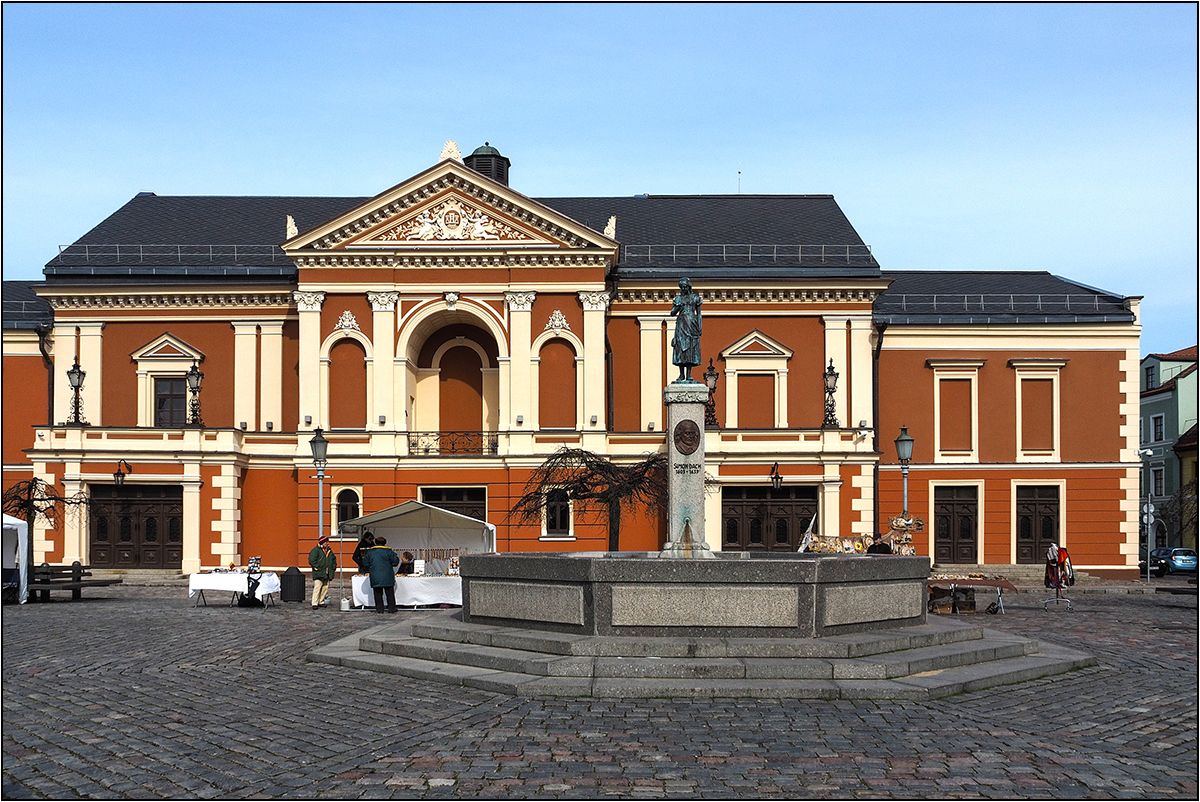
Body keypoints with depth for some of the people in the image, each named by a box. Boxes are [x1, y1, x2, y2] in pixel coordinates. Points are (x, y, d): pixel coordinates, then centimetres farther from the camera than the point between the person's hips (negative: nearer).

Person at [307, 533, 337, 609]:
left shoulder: (329, 550, 15)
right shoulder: (316, 550, -8)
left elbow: (334, 559, 28)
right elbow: (311, 560, -13)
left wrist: (334, 567, 16)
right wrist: (318, 568, -17)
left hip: (327, 574, 7)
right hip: (319, 574, -7)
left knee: (325, 588, 9)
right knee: (317, 588, -13)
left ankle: (321, 602, 20)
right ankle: (315, 603, -13)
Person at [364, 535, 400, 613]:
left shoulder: (370, 552, 4)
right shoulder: (388, 551, -6)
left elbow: (366, 564, 9)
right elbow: (395, 561, -6)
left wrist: (369, 571, 25)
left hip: (375, 577, 2)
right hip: (387, 577, -2)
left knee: (378, 593, 8)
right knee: (390, 593, 5)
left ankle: (379, 608, 6)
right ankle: (391, 608, 6)